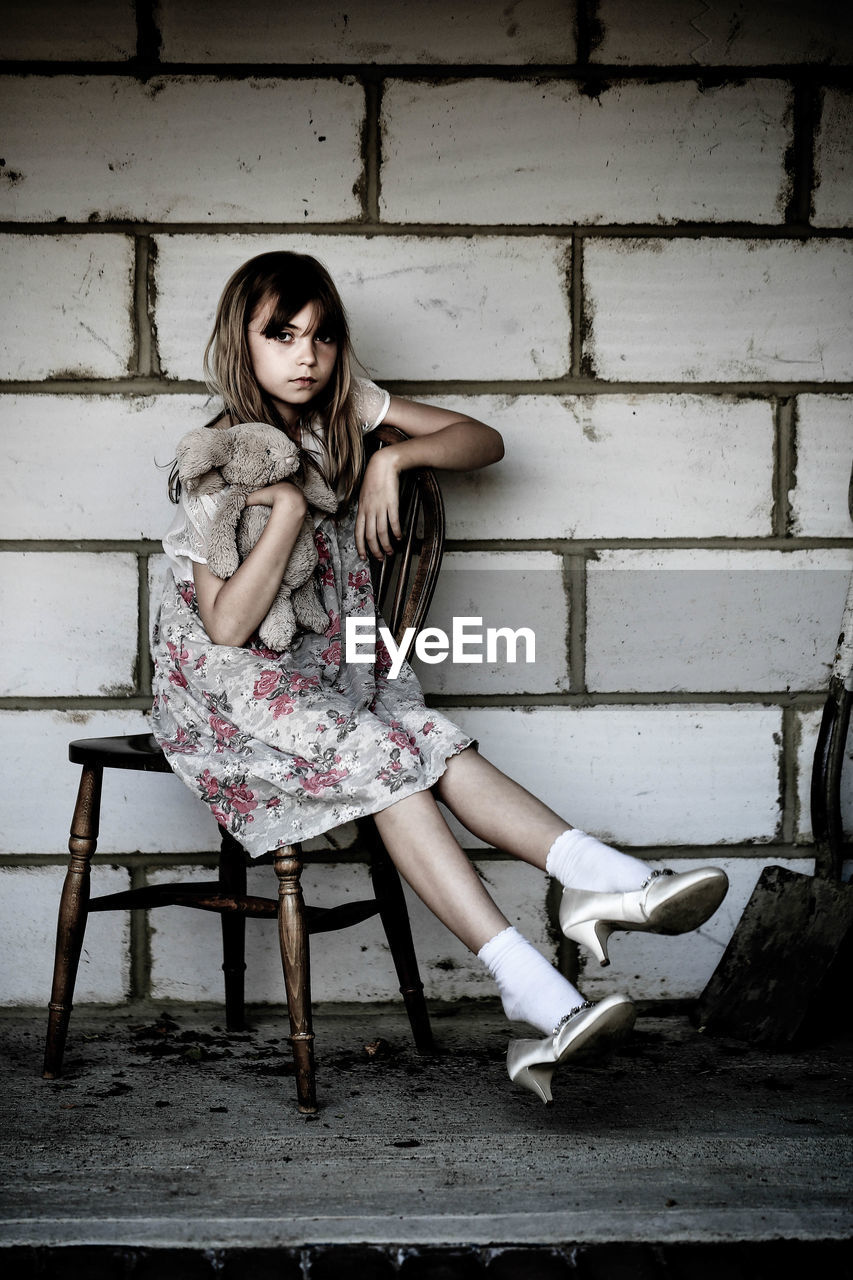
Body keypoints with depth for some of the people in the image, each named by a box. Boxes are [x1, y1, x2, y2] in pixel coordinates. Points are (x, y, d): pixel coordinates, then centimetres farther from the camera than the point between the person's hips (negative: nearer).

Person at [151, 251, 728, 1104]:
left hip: (331, 665, 6)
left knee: (432, 750, -25)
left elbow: (483, 440, 4)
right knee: (392, 761, -28)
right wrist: (289, 510, -26)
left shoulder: (346, 409, 4)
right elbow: (228, 626, -20)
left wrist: (392, 458, -12)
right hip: (229, 680, -6)